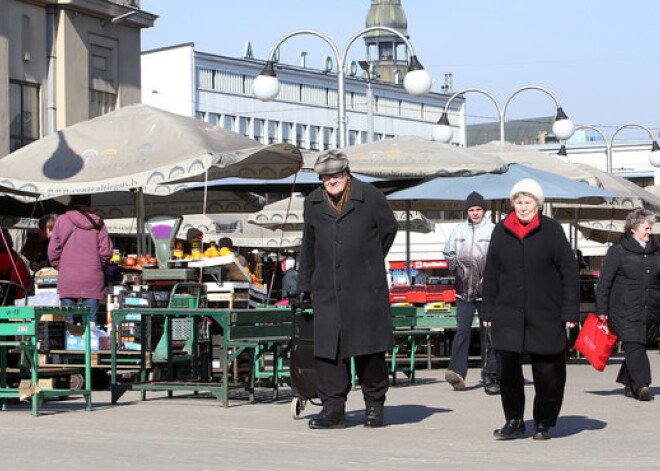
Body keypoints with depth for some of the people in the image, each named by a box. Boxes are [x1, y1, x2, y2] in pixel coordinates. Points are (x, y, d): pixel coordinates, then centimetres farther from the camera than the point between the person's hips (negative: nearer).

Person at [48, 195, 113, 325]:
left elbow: (53, 249, 2)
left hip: (67, 280, 0)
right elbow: (106, 251, -1)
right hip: (92, 279, 0)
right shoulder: (97, 222, 3)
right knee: (91, 320, 1)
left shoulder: (62, 220, 2)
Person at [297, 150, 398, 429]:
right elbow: (309, 247, 19)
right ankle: (333, 407, 0)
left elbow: (388, 229, 13)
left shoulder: (370, 197, -1)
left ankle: (375, 404, 14)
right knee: (328, 346, -3)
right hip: (328, 289, 3)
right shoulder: (313, 204, 10)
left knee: (370, 347, 0)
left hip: (365, 289, -3)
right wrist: (306, 285, 20)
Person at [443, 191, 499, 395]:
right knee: (462, 329, -6)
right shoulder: (459, 230, 12)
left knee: (489, 331, 0)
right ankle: (457, 372, -13)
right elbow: (448, 253, 21)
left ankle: (490, 376, 4)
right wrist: (456, 269, 5)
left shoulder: (493, 230, 1)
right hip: (464, 288, 2)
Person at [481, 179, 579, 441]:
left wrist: (570, 311, -6)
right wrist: (488, 310, 10)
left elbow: (569, 273, -1)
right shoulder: (501, 232, 7)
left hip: (546, 315, -2)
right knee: (507, 367, -6)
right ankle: (514, 421, 9)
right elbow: (491, 274, 13)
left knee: (547, 372, 4)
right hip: (508, 315, 2)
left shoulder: (551, 230, -2)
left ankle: (543, 424, 18)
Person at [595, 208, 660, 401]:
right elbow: (604, 282, -1)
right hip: (624, 309, -5)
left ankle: (629, 384, 20)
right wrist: (602, 310, -4)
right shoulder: (618, 251, -1)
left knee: (636, 346, 6)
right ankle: (641, 386, -21)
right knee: (634, 345, -14)